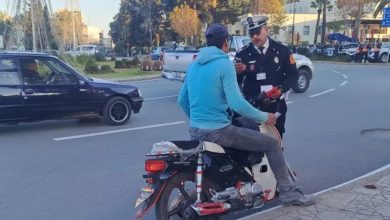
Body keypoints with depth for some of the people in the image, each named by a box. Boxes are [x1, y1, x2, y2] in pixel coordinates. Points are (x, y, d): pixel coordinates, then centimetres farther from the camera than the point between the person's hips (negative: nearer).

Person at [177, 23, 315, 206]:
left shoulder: (193, 65, 11)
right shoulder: (224, 63, -12)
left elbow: (182, 100, 16)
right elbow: (236, 103, -20)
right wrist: (264, 117, -6)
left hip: (195, 130, 9)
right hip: (217, 131, -9)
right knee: (271, 144, 4)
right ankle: (288, 193, 12)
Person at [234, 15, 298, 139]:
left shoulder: (282, 50, 2)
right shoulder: (243, 54, -2)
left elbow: (293, 75, 4)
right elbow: (235, 82, -3)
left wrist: (281, 89, -14)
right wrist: (237, 72, -26)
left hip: (276, 105, 2)